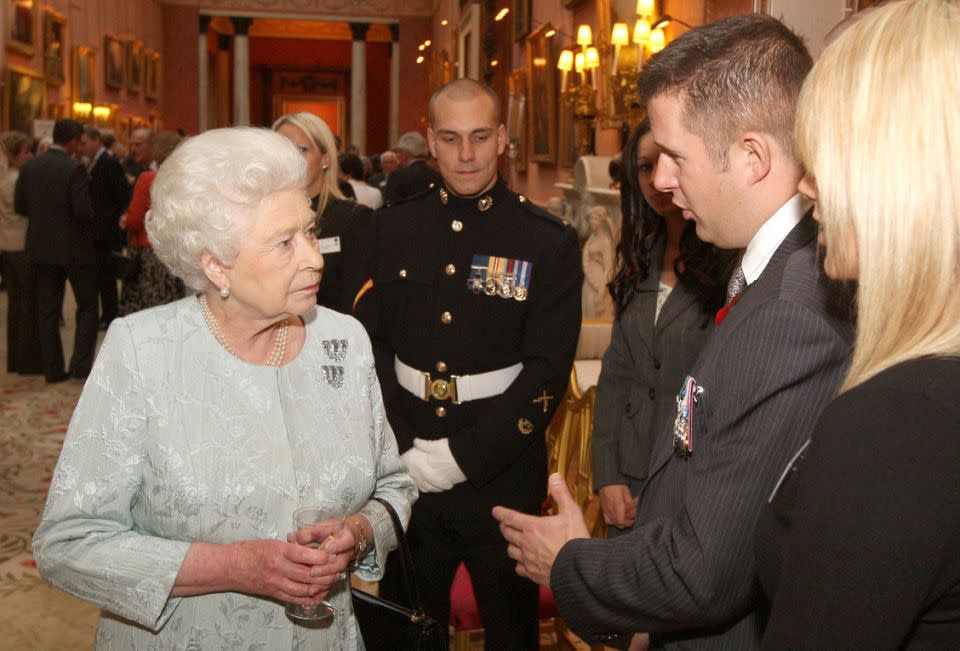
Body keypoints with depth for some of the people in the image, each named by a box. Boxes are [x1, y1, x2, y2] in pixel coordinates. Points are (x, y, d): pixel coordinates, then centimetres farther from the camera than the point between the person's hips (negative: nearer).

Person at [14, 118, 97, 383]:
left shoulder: (29, 167, 1)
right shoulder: (74, 169, -16)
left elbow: (19, 206, 3)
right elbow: (84, 210, -19)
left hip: (41, 246, 5)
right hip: (74, 247, -5)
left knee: (47, 310, 10)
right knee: (87, 306, 9)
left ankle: (52, 368, 13)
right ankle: (81, 363, 3)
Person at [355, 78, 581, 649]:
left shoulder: (549, 242, -6)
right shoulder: (393, 229, 3)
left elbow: (548, 371, -11)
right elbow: (370, 343, 2)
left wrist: (461, 457, -15)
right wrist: (403, 451, -9)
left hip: (503, 473, -2)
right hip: (404, 470, 3)